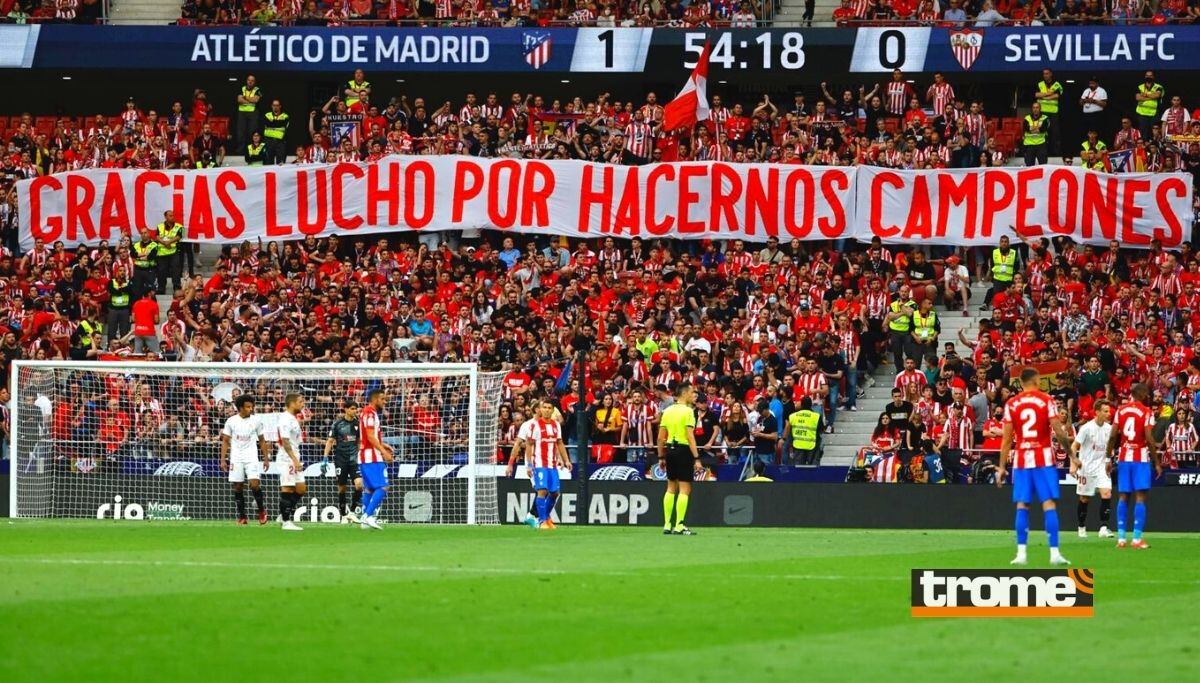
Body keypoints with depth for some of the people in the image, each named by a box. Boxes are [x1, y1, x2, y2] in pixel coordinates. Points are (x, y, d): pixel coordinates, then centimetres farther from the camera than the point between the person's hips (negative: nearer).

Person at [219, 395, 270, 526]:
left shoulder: (256, 420, 2)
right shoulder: (231, 421, 0)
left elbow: (261, 441, 10)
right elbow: (225, 441, 4)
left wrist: (265, 459, 8)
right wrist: (223, 460, -2)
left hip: (252, 458, -1)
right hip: (236, 458, 1)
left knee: (254, 483, -14)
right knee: (238, 487, 1)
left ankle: (262, 510, 7)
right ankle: (242, 516, 10)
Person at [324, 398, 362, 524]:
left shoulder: (357, 423, 5)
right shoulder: (337, 423, -2)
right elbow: (330, 441, 1)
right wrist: (325, 458, -6)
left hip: (354, 458, 2)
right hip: (341, 458, -2)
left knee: (359, 484, -15)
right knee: (342, 488, 4)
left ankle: (352, 512, -1)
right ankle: (344, 515, 17)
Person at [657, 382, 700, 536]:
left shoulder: (668, 410, 8)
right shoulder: (687, 411, -11)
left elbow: (660, 437, 9)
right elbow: (690, 437, -18)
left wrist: (661, 456, 17)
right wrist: (696, 458, -17)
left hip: (670, 449, 7)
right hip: (684, 450, -7)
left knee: (671, 488, 14)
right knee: (684, 489, -3)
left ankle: (667, 525, 14)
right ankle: (679, 526, -7)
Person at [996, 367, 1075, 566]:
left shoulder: (1011, 404, 3)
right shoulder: (1046, 400, -3)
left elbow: (1007, 439, 2)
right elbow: (1058, 431, -9)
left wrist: (1002, 467, 6)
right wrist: (1069, 446, 8)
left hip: (1021, 460, 2)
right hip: (1044, 458, -2)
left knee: (1022, 505, 5)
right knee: (1049, 504, -2)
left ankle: (1021, 553, -1)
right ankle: (1054, 553, -8)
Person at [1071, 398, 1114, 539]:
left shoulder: (1108, 428, 2)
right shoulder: (1087, 428, -12)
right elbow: (1074, 446, -11)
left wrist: (1108, 462, 9)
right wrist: (1073, 463, -20)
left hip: (1101, 466, 3)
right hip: (1086, 467, -3)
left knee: (1107, 493, -14)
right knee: (1085, 498, 6)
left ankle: (1103, 528, -15)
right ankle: (1082, 527, 24)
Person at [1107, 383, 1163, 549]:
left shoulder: (1121, 411, 6)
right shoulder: (1146, 413, -7)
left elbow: (1113, 436, 2)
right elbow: (1149, 439, -13)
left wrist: (1109, 457, 10)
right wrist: (1157, 463, -8)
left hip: (1123, 458, 4)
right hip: (1140, 458, -4)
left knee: (1122, 497, 9)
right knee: (1140, 497, -3)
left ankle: (1121, 538, 6)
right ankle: (1137, 538, -9)